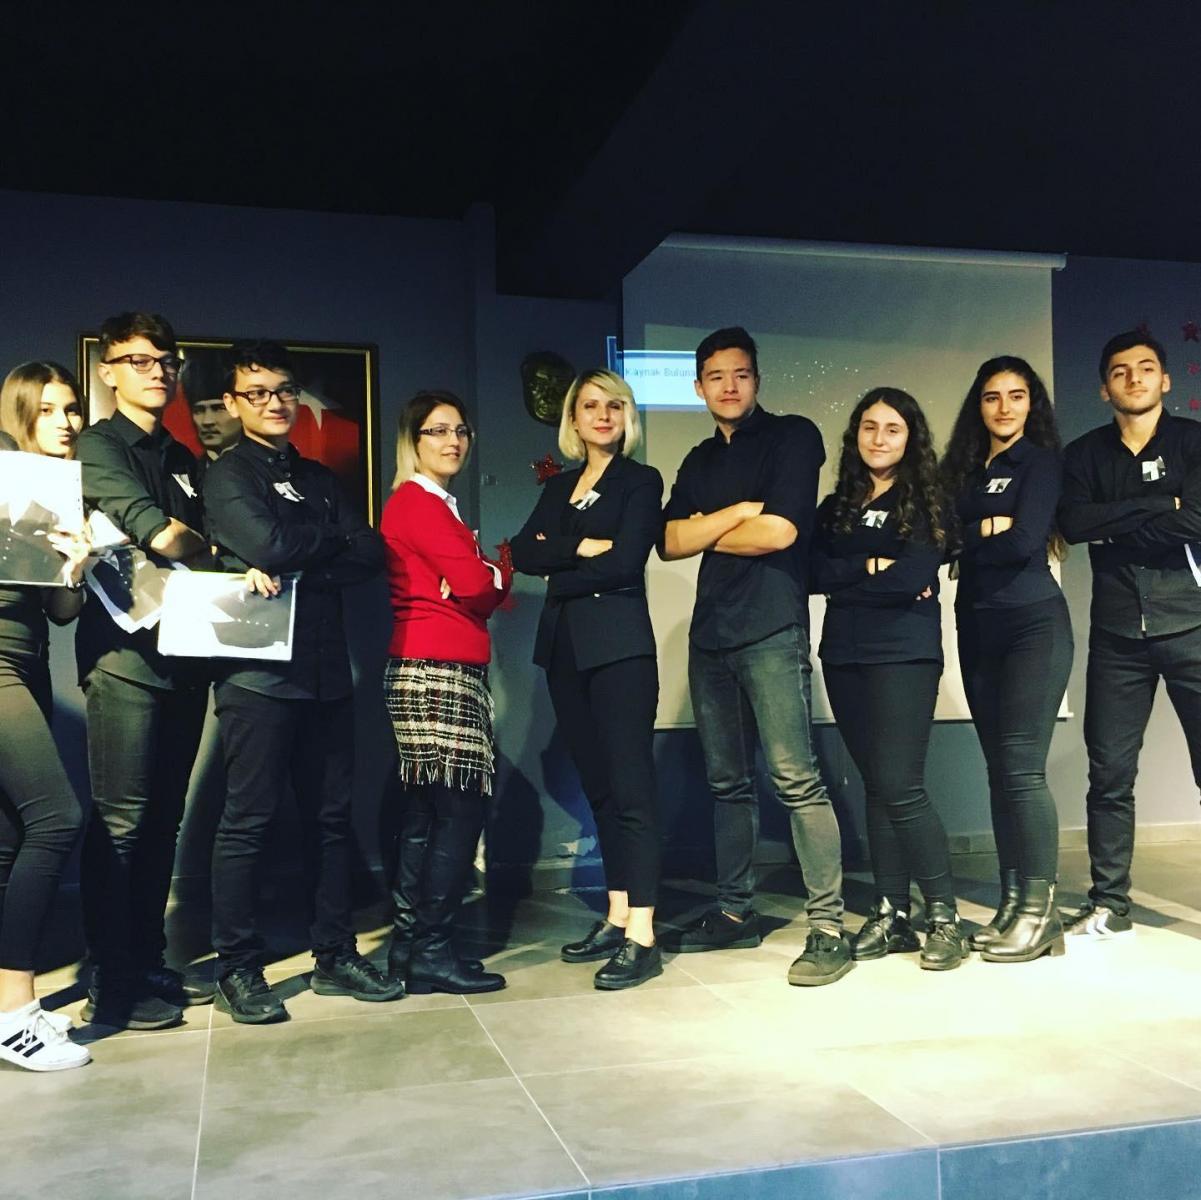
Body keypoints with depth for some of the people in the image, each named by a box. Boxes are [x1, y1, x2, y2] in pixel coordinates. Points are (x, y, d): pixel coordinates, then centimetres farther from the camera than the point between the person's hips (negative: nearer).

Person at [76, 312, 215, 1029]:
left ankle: (149, 962, 21)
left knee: (164, 819, 11)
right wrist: (212, 553, 2)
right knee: (121, 821, -5)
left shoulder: (182, 460, 22)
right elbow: (158, 535, -15)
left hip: (184, 653, 7)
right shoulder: (97, 447, -1)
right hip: (127, 652, -7)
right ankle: (111, 987, 3)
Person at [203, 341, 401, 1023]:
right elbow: (268, 545, -16)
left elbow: (370, 553, 5)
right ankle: (239, 971, 8)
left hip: (325, 666, 6)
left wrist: (298, 575, -10)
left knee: (332, 815, 8)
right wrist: (330, 537, 2)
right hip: (259, 668, -5)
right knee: (249, 819, -2)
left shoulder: (318, 477, 19)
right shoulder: (226, 476, 3)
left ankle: (336, 955, 18)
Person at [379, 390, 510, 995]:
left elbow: (470, 593, 16)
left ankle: (408, 945, 17)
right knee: (458, 811, -8)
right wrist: (502, 573, 5)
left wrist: (487, 580, -3)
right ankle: (433, 952, -2)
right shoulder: (417, 502, -8)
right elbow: (476, 583, -15)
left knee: (424, 813, 11)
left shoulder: (436, 505, 22)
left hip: (436, 672, 10)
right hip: (438, 672, -10)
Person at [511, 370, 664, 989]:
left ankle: (642, 937, -8)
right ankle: (616, 919, 18)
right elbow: (524, 552, 3)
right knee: (597, 785, 10)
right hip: (565, 648, 6)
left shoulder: (641, 481, 3)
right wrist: (581, 548, -10)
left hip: (618, 644, -6)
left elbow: (624, 564, -11)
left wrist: (559, 571, -2)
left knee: (630, 785, -8)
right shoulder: (557, 487, 19)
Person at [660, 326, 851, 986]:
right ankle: (735, 911, 22)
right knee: (727, 781, 12)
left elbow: (779, 531, -12)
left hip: (772, 629, -7)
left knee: (796, 778, -12)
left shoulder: (792, 435, 1)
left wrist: (705, 532, 3)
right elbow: (670, 542, 7)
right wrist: (739, 511, -7)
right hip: (710, 634, 7)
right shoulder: (699, 461, 20)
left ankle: (828, 926, -8)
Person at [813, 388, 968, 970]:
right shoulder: (836, 507, 15)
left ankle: (944, 916, 2)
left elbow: (915, 577, -13)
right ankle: (890, 915, 13)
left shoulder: (925, 501, 2)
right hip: (844, 659, 5)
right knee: (875, 786, 7)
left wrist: (846, 582, -5)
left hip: (903, 657, -5)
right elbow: (817, 572, 0)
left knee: (900, 787, -10)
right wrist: (877, 567, -9)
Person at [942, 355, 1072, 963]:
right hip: (978, 630, 6)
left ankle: (1040, 909, -5)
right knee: (998, 768, 6)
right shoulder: (964, 469, 16)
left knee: (1022, 766, -11)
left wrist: (964, 535, -3)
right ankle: (1012, 902, 12)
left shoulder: (1040, 462, -1)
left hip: (1033, 624, -6)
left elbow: (1024, 542, -15)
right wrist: (988, 530, -10)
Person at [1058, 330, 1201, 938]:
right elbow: (1074, 524, -7)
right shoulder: (1084, 455, 12)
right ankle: (1110, 904, 12)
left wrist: (1113, 526, -7)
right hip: (1117, 632, 2)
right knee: (1109, 771, 3)